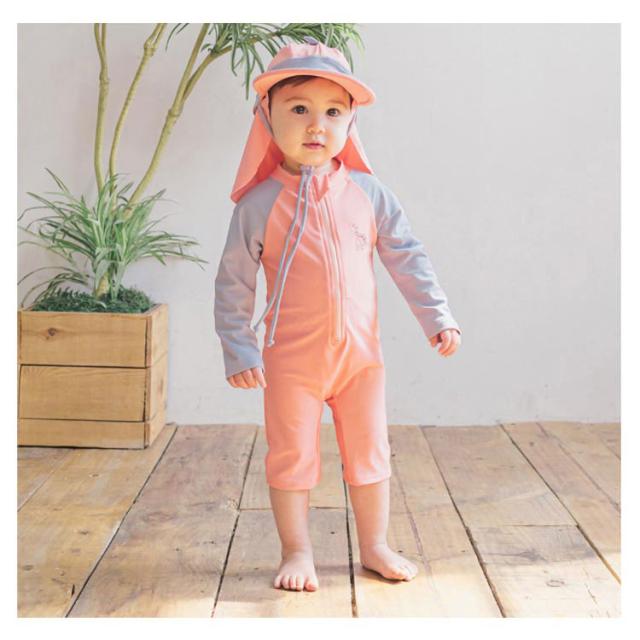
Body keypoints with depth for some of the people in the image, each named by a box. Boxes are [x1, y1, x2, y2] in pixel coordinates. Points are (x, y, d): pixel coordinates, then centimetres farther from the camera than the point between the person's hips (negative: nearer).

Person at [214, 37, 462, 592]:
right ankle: (298, 552, 23)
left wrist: (437, 317, -2)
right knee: (292, 456, 7)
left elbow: (408, 257, 4)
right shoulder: (259, 204, -6)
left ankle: (375, 546, 29)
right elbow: (233, 283, -3)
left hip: (360, 351, 3)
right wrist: (238, 351, -7)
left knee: (370, 452, 12)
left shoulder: (368, 193, 1)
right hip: (291, 359, -2)